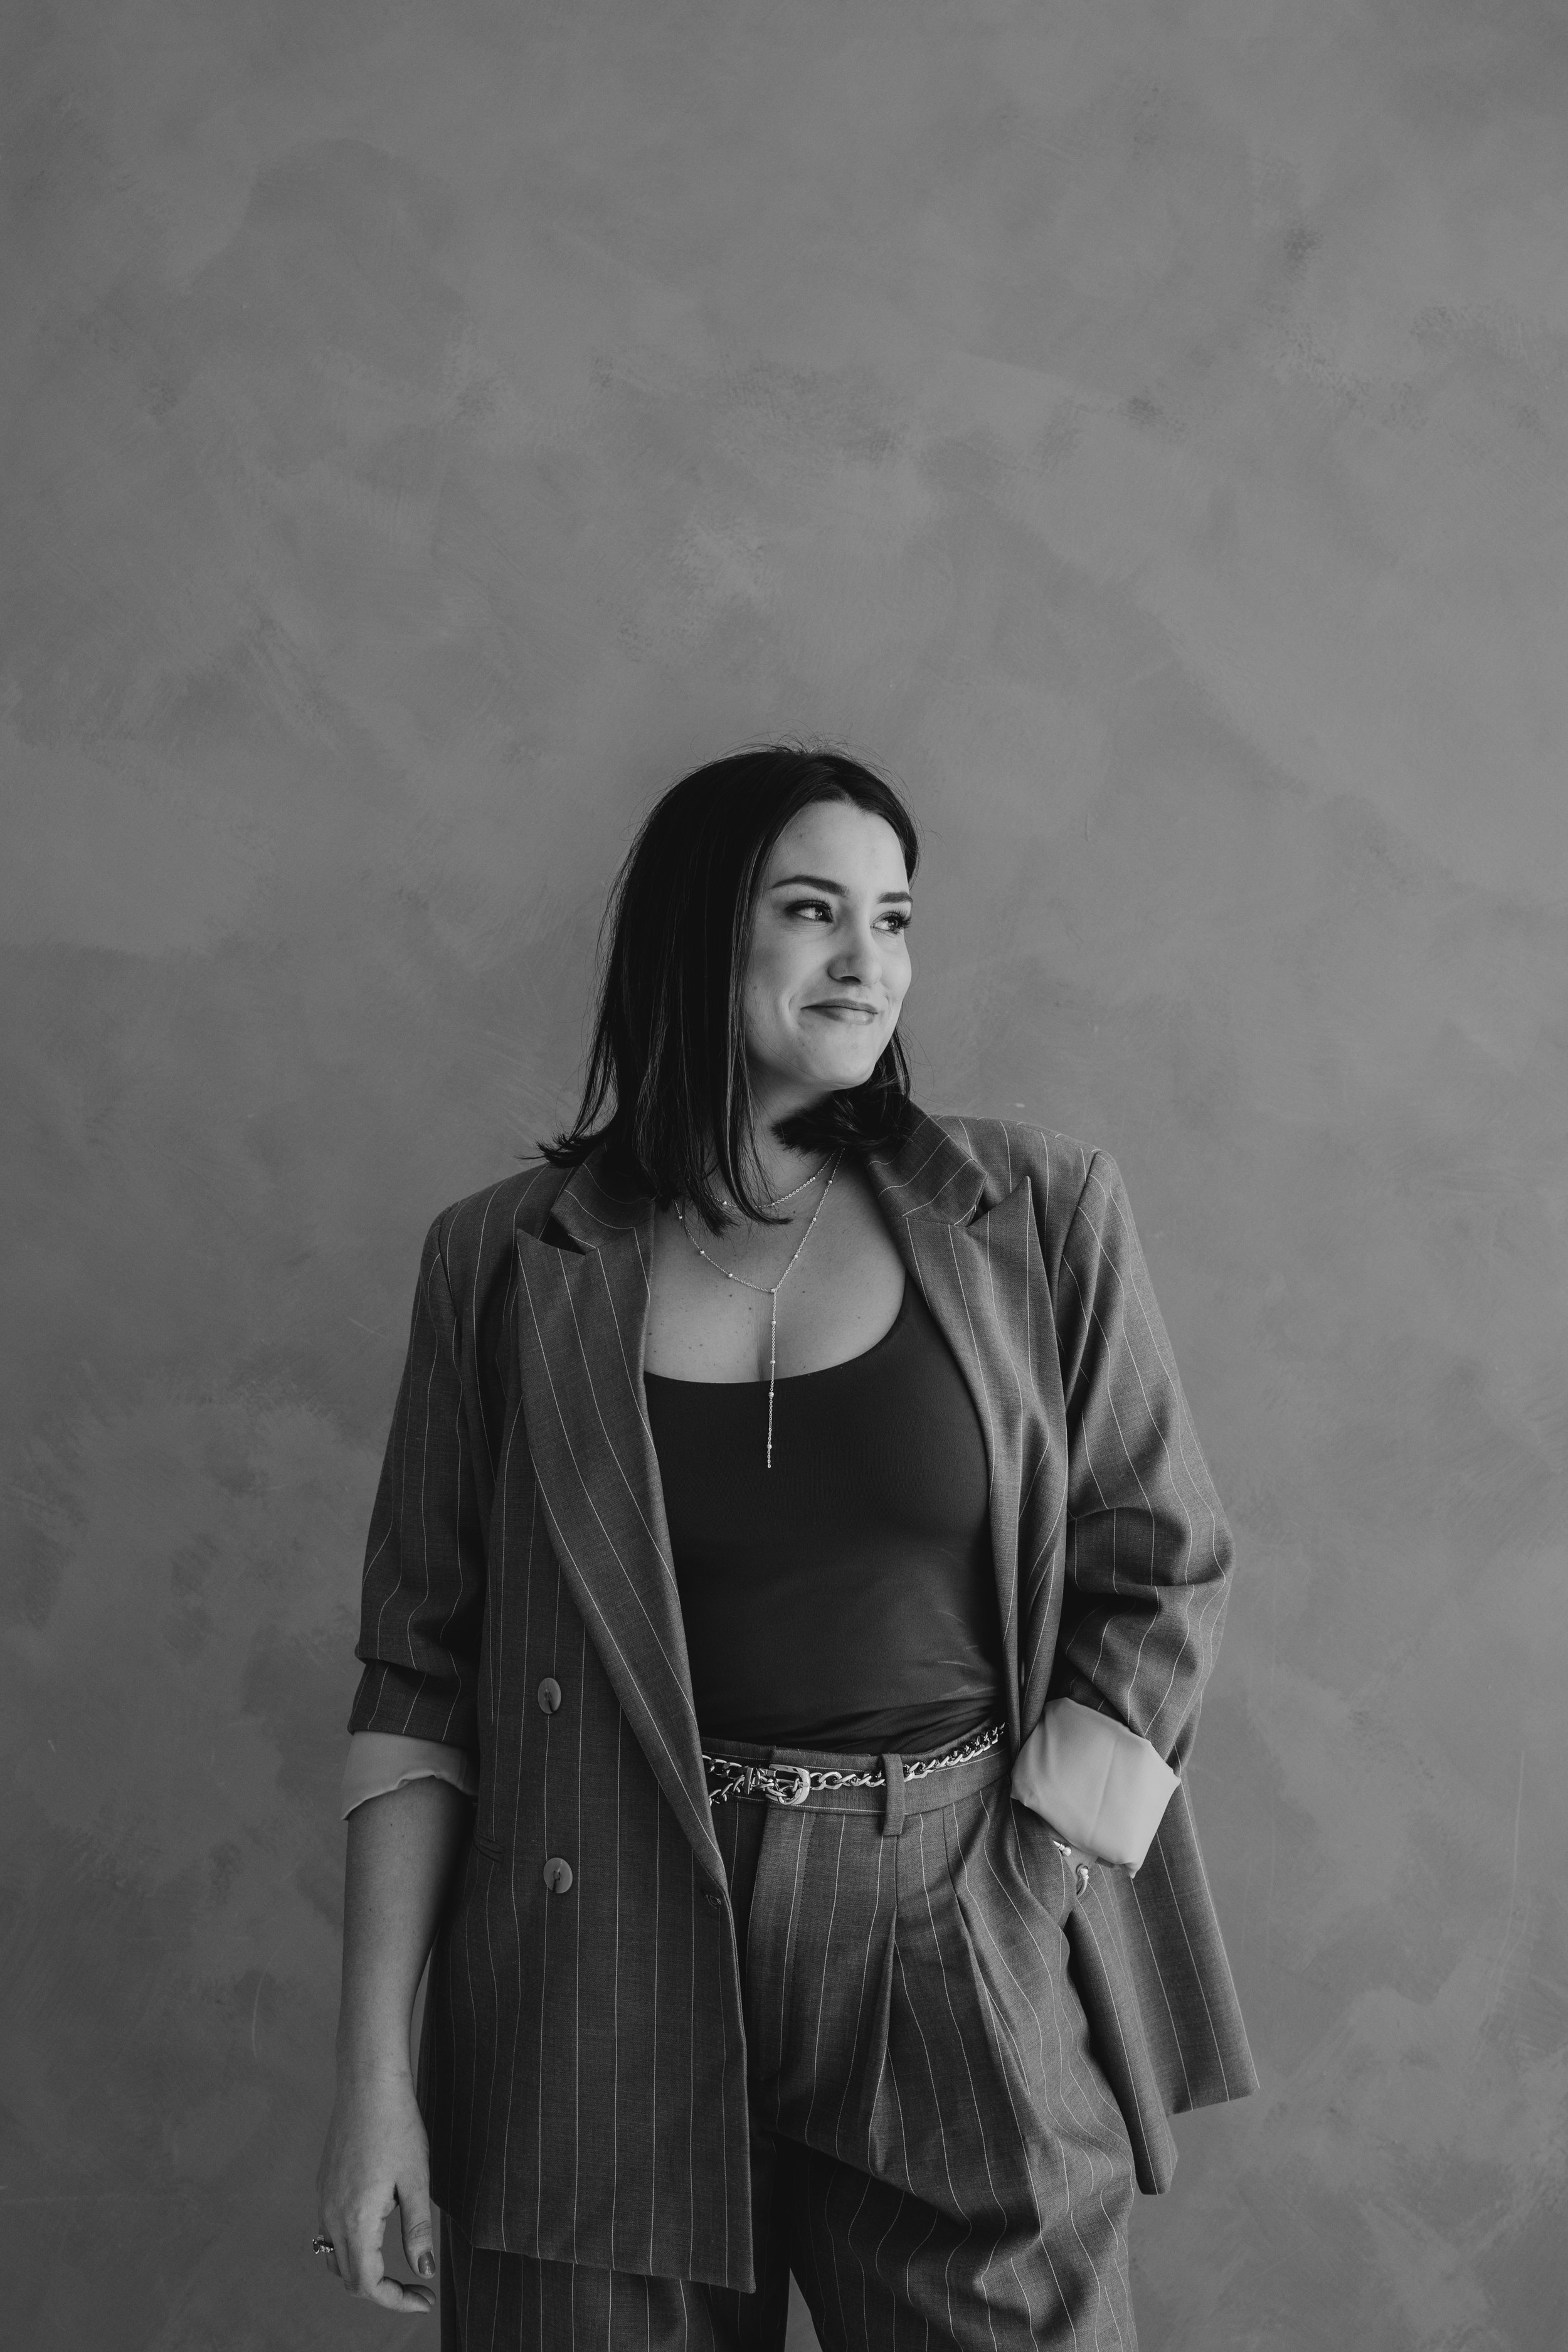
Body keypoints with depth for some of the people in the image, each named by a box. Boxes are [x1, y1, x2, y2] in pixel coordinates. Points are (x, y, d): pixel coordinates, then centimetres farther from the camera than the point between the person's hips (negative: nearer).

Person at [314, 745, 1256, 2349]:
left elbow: (1162, 1575, 3)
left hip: (964, 1970, 0)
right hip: (605, 1978, 0)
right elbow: (418, 1681, 2)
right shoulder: (507, 1261, 2)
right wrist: (373, 2071, -3)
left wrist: (1013, 1908, -7)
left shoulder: (1037, 1216, 2)